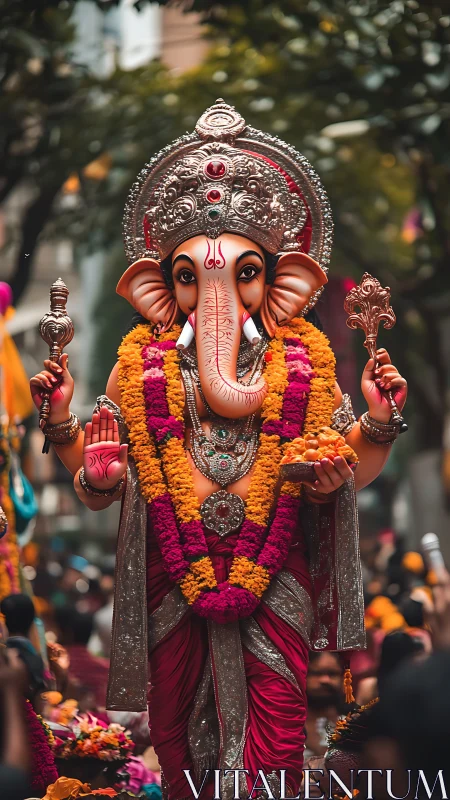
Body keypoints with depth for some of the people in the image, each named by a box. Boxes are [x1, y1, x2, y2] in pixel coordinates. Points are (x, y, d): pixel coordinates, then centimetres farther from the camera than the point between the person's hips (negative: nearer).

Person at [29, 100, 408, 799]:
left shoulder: (304, 365, 4)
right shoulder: (142, 364, 4)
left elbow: (344, 478, 4)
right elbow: (99, 489, 5)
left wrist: (378, 420, -11)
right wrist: (61, 421, -9)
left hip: (275, 570, -1)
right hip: (172, 573, 1)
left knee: (277, 726, -8)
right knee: (173, 716, 12)